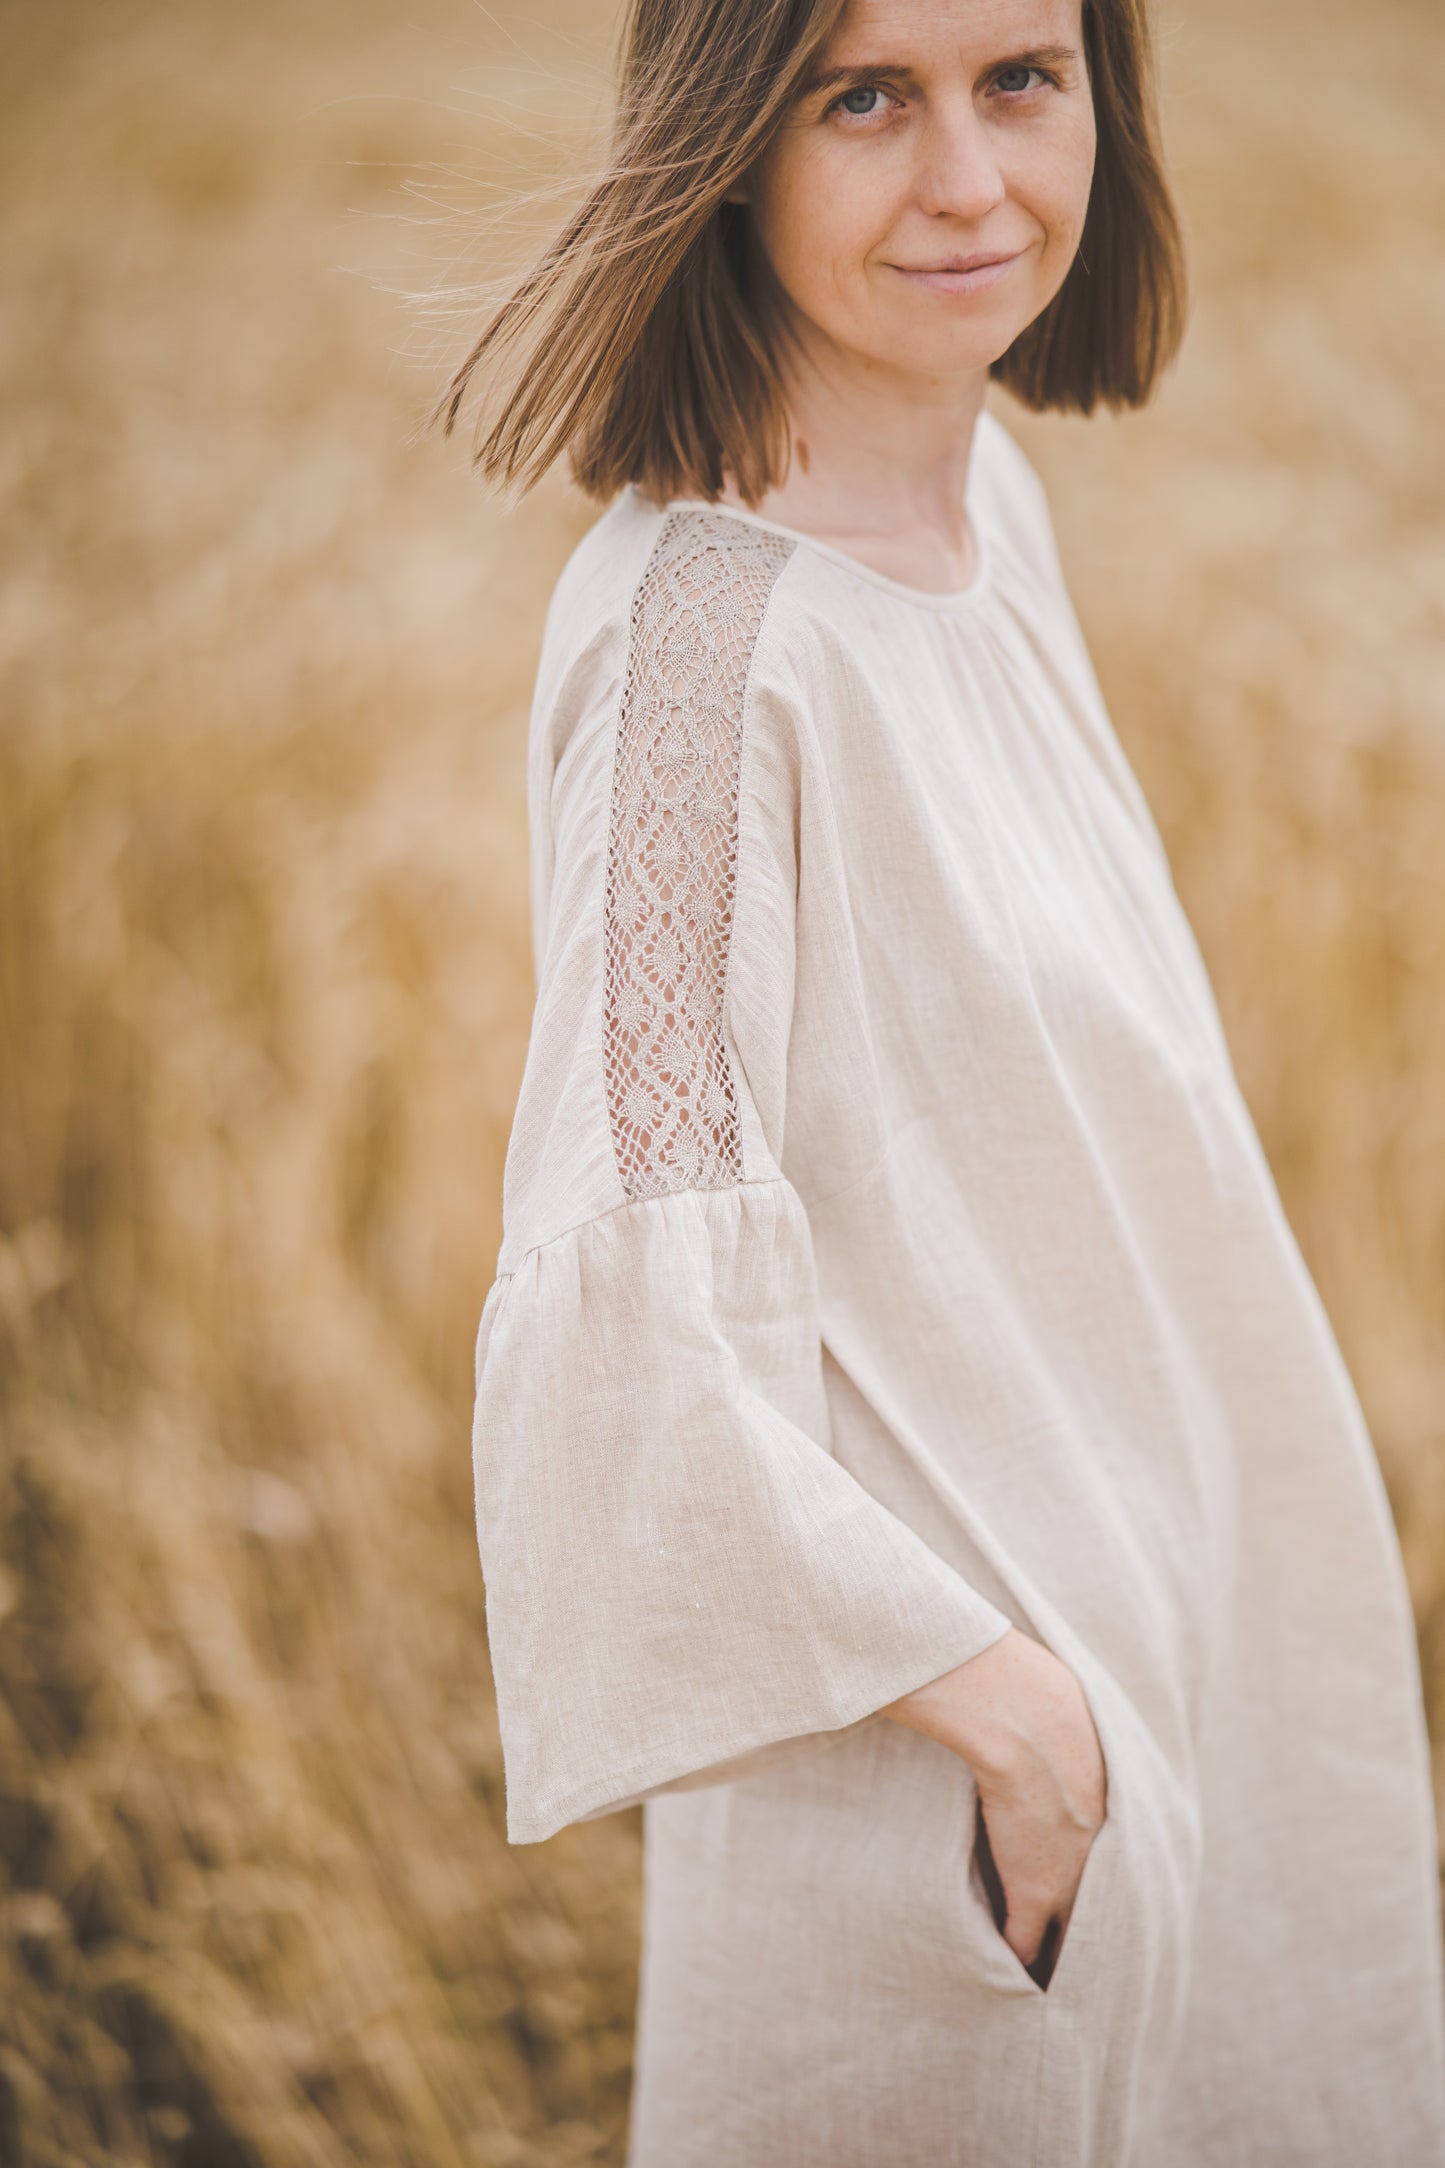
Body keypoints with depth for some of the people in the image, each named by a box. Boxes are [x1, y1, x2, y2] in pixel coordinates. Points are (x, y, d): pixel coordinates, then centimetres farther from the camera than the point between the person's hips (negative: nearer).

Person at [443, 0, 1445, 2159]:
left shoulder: (987, 502, 2)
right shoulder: (700, 624, -25)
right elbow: (633, 1342, -27)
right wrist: (1007, 1697, -19)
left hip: (1157, 1635, 8)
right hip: (940, 1745, -8)